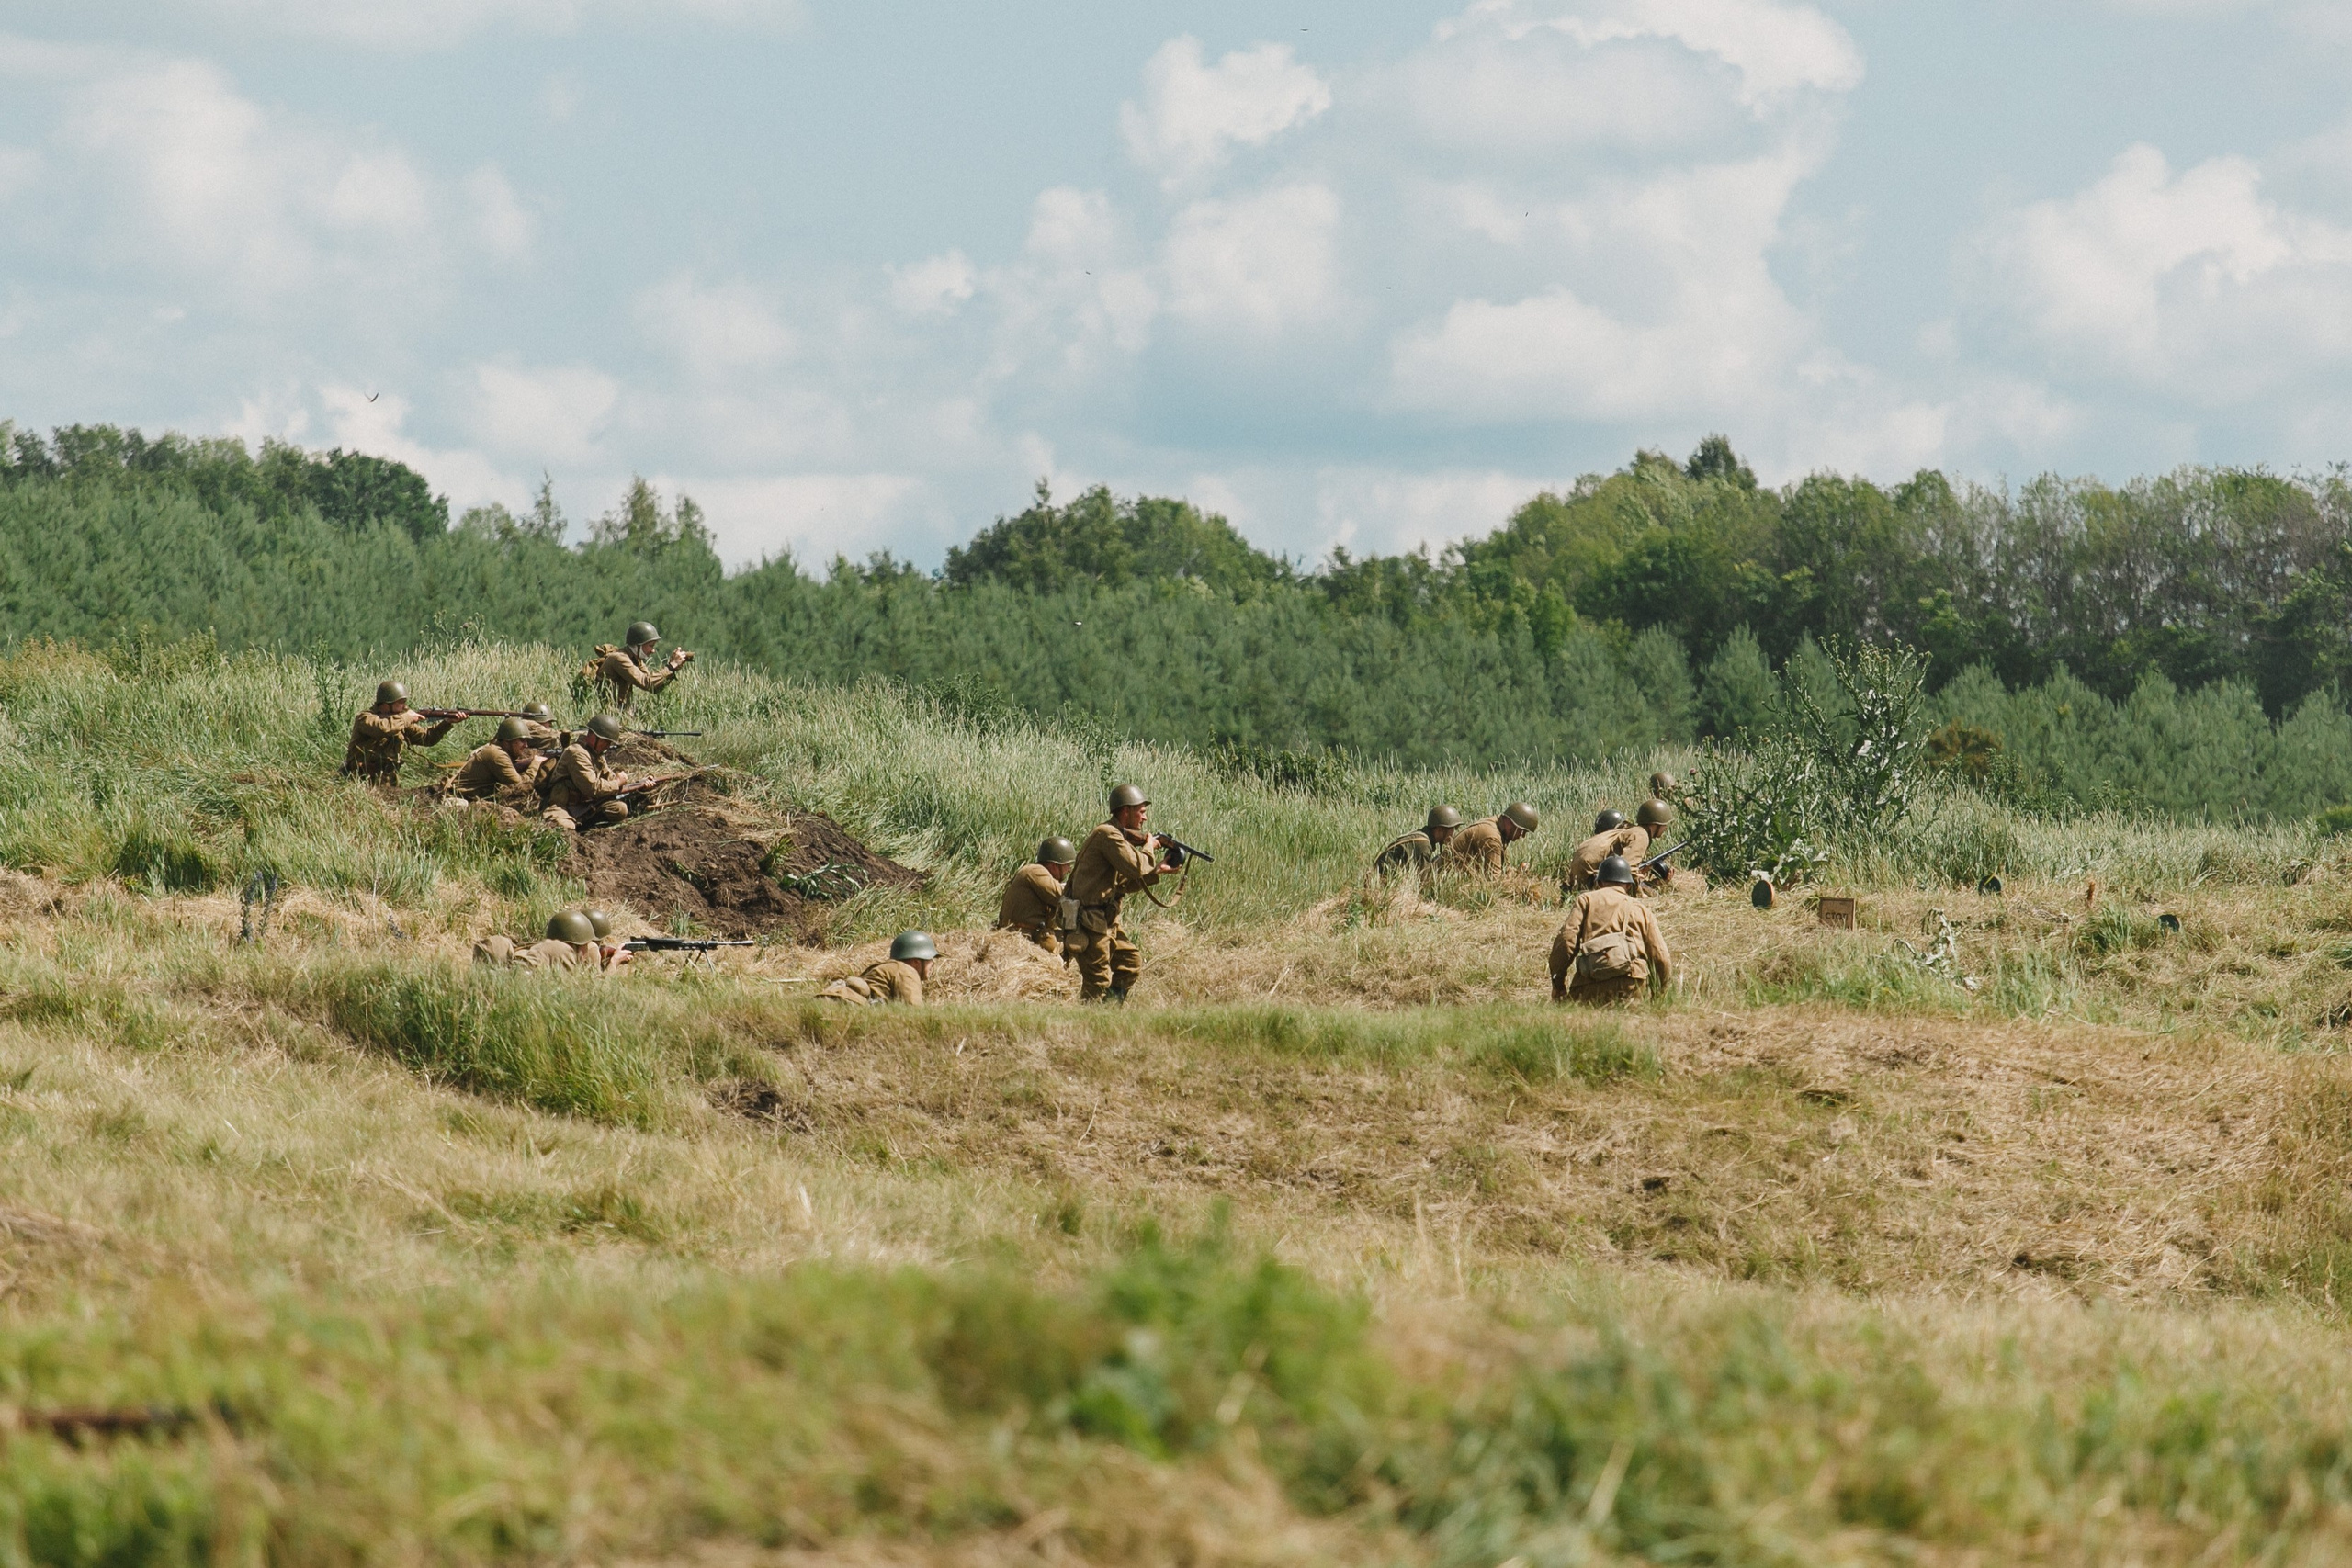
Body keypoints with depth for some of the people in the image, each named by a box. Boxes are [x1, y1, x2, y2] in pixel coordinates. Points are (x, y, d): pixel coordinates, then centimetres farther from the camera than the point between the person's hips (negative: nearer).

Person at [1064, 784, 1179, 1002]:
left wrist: (1156, 871, 11)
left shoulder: (1117, 836, 16)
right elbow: (1136, 867, -24)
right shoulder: (1108, 835, -15)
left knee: (1132, 963, 13)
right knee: (1098, 980, -8)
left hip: (1106, 921, 10)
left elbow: (1124, 884, 19)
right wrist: (1149, 847, -5)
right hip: (1089, 921, -10)